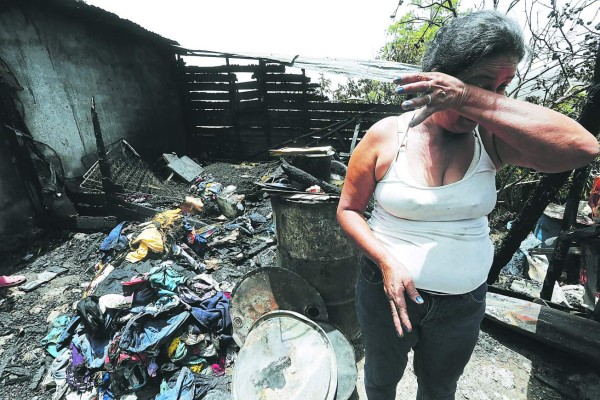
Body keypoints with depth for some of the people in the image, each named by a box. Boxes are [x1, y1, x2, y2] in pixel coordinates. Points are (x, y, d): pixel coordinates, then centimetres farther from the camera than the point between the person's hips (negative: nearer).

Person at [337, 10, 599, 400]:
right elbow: (348, 209, -10)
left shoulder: (491, 138, -9)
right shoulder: (385, 136, -15)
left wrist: (472, 98, -33)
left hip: (464, 302, 3)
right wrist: (387, 261, -24)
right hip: (388, 289, -2)